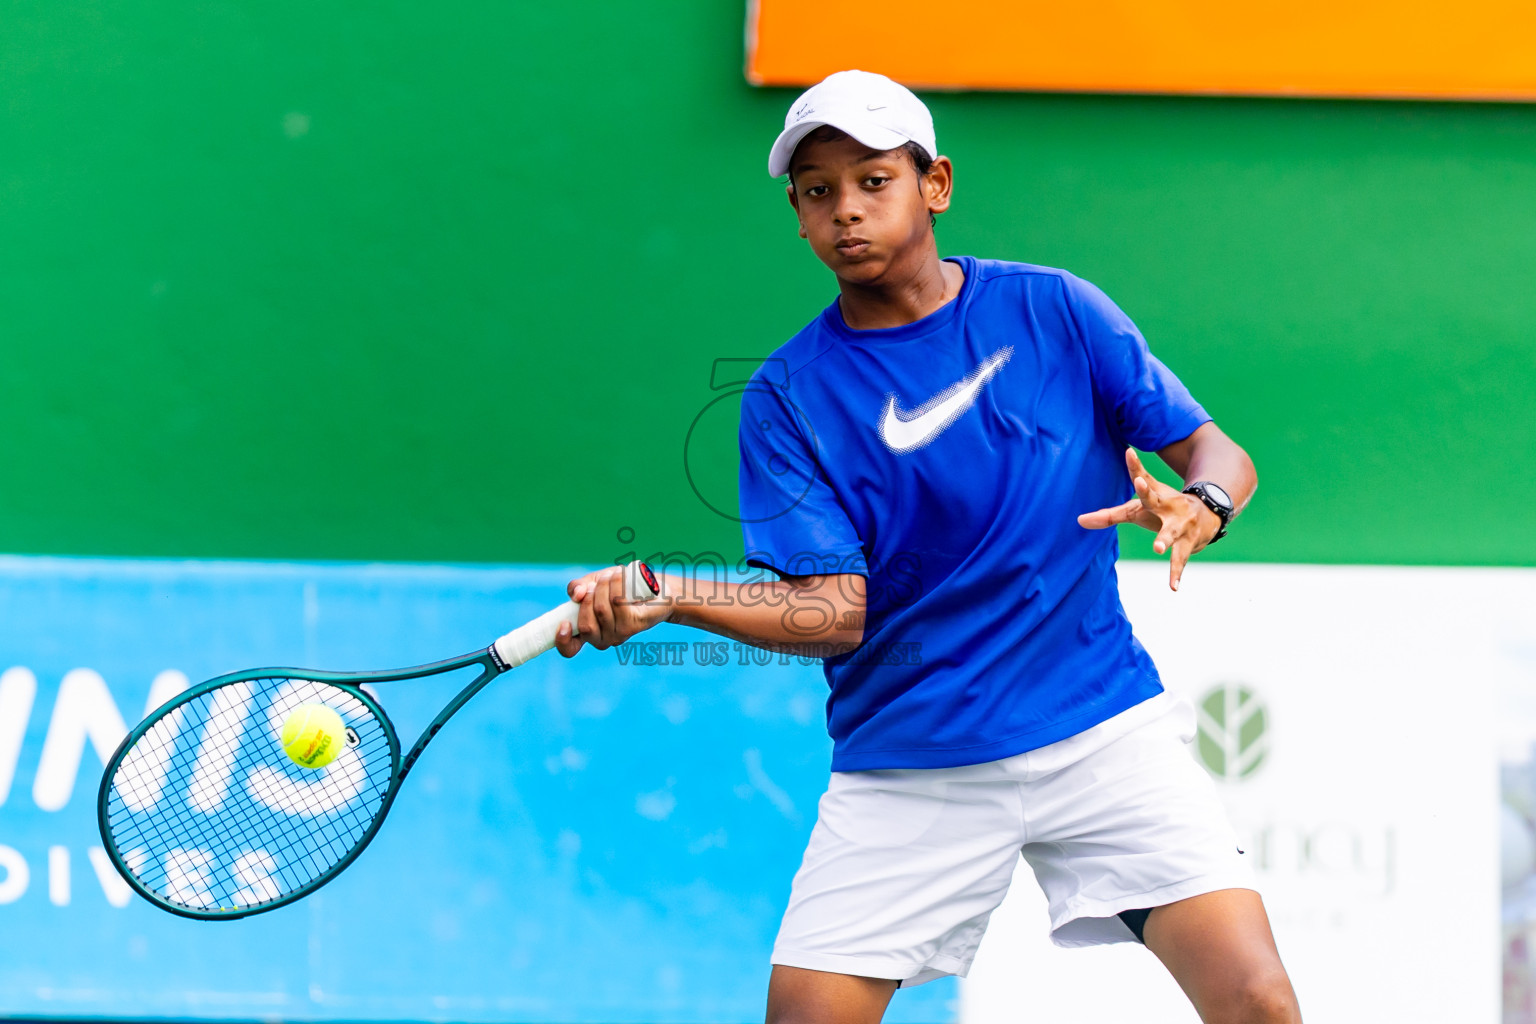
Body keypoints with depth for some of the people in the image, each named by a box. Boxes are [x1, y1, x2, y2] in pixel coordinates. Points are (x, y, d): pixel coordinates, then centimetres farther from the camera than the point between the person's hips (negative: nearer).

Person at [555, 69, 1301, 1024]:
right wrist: (665, 598, -25)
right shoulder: (787, 397, 0)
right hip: (905, 765, 0)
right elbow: (833, 610, -9)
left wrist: (1197, 506, -21)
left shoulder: (1056, 311, 1)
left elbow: (1218, 453, 2)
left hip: (1100, 728, 0)